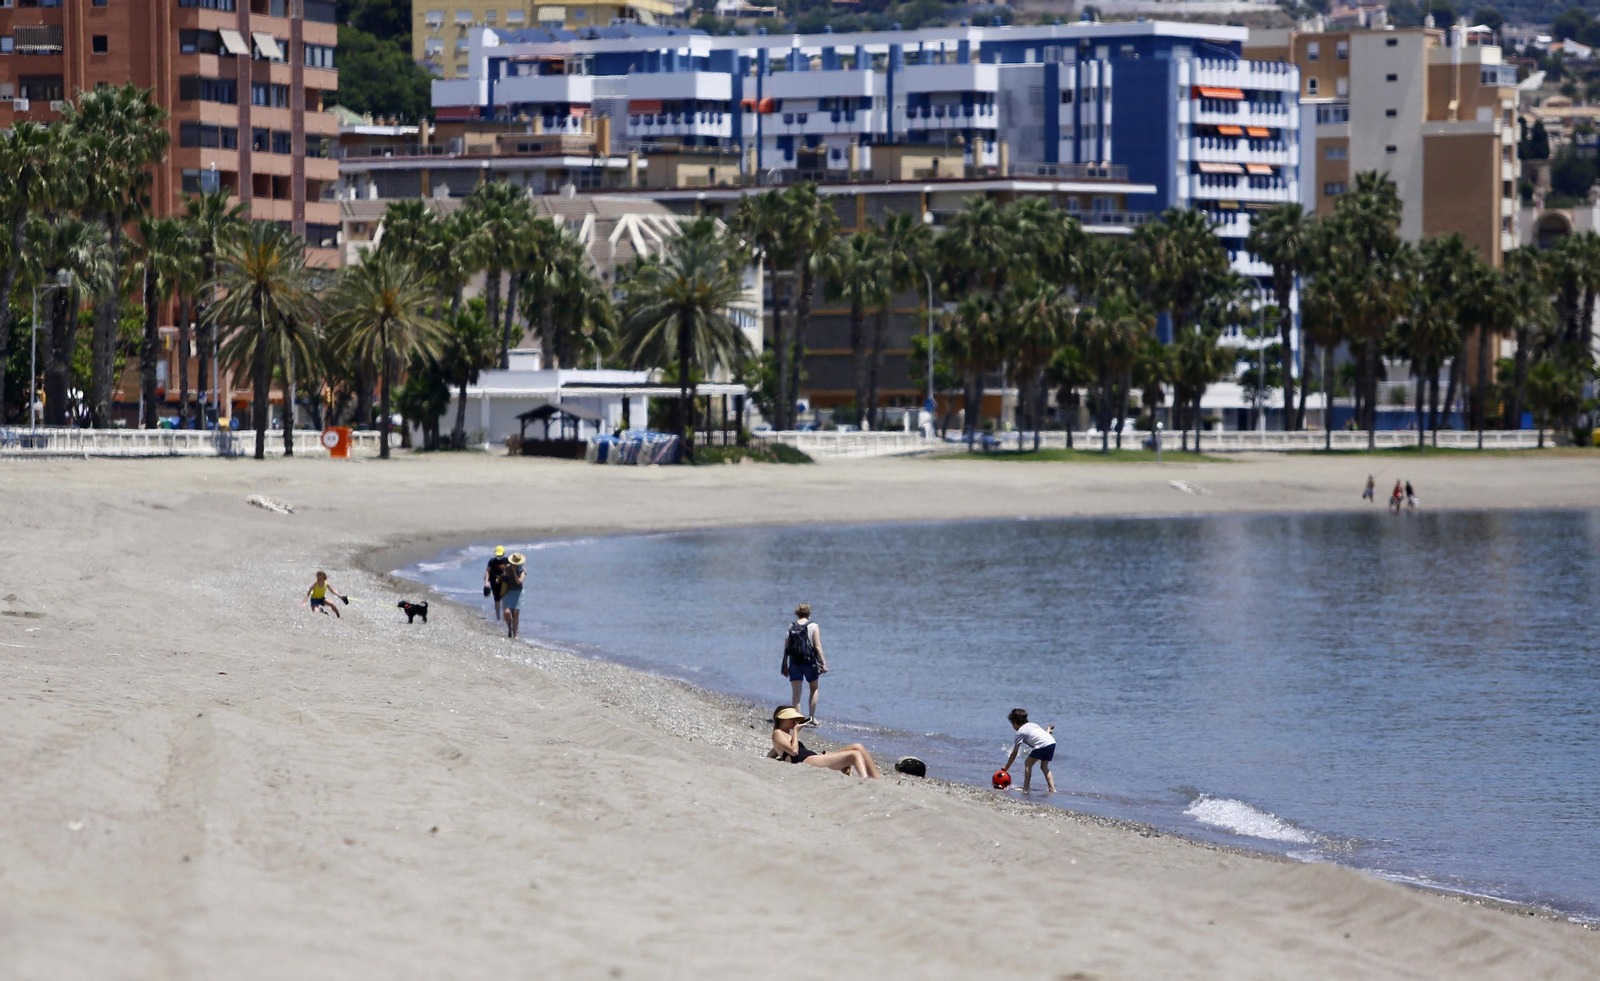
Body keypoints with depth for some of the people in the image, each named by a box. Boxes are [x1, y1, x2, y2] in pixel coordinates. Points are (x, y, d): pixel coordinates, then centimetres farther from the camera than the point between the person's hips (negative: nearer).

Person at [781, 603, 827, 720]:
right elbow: (817, 646, -9)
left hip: (794, 662, 2)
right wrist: (823, 663, -5)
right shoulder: (813, 626, -5)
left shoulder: (791, 627, 3)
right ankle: (812, 717, 13)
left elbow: (786, 648, 3)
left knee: (795, 693, 3)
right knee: (814, 689, 18)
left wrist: (785, 665, 9)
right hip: (810, 661, -2)